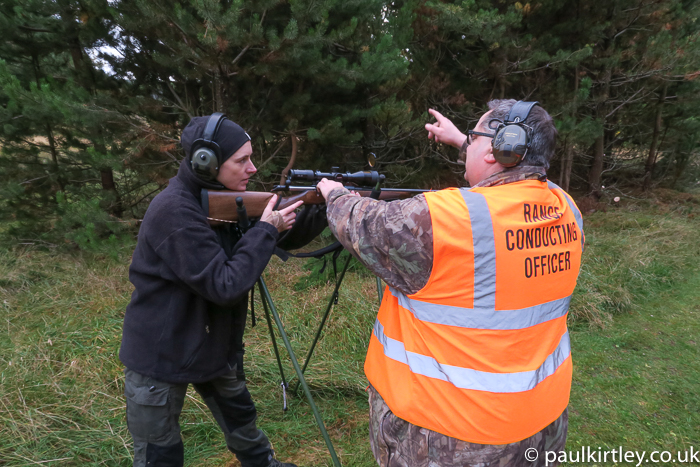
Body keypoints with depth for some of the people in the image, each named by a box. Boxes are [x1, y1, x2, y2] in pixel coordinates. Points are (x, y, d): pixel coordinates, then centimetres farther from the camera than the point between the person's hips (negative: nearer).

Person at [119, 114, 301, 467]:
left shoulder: (222, 199, -1)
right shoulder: (174, 211, -27)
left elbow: (284, 242, 5)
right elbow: (226, 286, -29)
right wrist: (266, 229, -22)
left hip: (213, 343, 8)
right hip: (160, 357, -7)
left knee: (241, 419, 23)